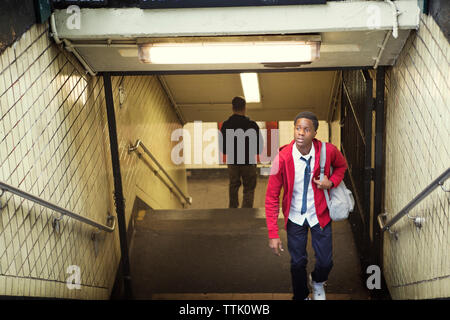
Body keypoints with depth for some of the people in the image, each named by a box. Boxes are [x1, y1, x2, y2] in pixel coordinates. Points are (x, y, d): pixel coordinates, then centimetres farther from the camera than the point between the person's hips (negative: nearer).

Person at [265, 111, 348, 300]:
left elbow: (341, 166, 8)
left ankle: (317, 282, 45)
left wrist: (331, 182, -15)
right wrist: (273, 234, -17)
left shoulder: (328, 151, -18)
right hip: (295, 216, -1)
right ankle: (301, 296, 40)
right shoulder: (282, 158, -22)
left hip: (320, 214, 1)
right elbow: (271, 197, -15)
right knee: (298, 263, 10)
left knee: (325, 262, 7)